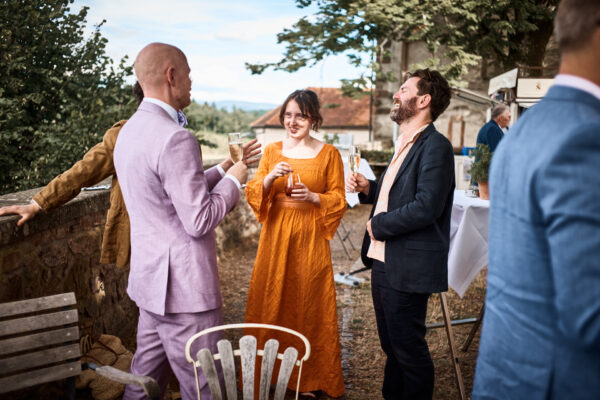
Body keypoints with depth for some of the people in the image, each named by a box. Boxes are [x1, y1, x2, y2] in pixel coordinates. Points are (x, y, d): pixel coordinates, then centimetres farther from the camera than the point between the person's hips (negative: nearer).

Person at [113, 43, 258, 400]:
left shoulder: (130, 131, 10)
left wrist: (222, 170, 17)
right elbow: (200, 221, -21)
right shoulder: (175, 138, -21)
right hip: (183, 286, -10)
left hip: (150, 278, 10)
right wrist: (233, 180, -6)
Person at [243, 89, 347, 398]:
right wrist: (269, 178, -15)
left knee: (309, 305, 3)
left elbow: (339, 199, 2)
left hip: (310, 239, -2)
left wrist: (313, 197, -16)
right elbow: (252, 195, 4)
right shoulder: (272, 151, 8)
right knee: (271, 302, 5)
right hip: (275, 236, 2)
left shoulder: (329, 154, 1)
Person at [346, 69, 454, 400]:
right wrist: (368, 188, 6)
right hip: (384, 261, 10)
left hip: (407, 268, -9)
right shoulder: (405, 144, 16)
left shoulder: (435, 146, -16)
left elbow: (426, 206, -25)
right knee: (391, 344, 22)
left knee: (409, 348, 6)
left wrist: (379, 224, -14)